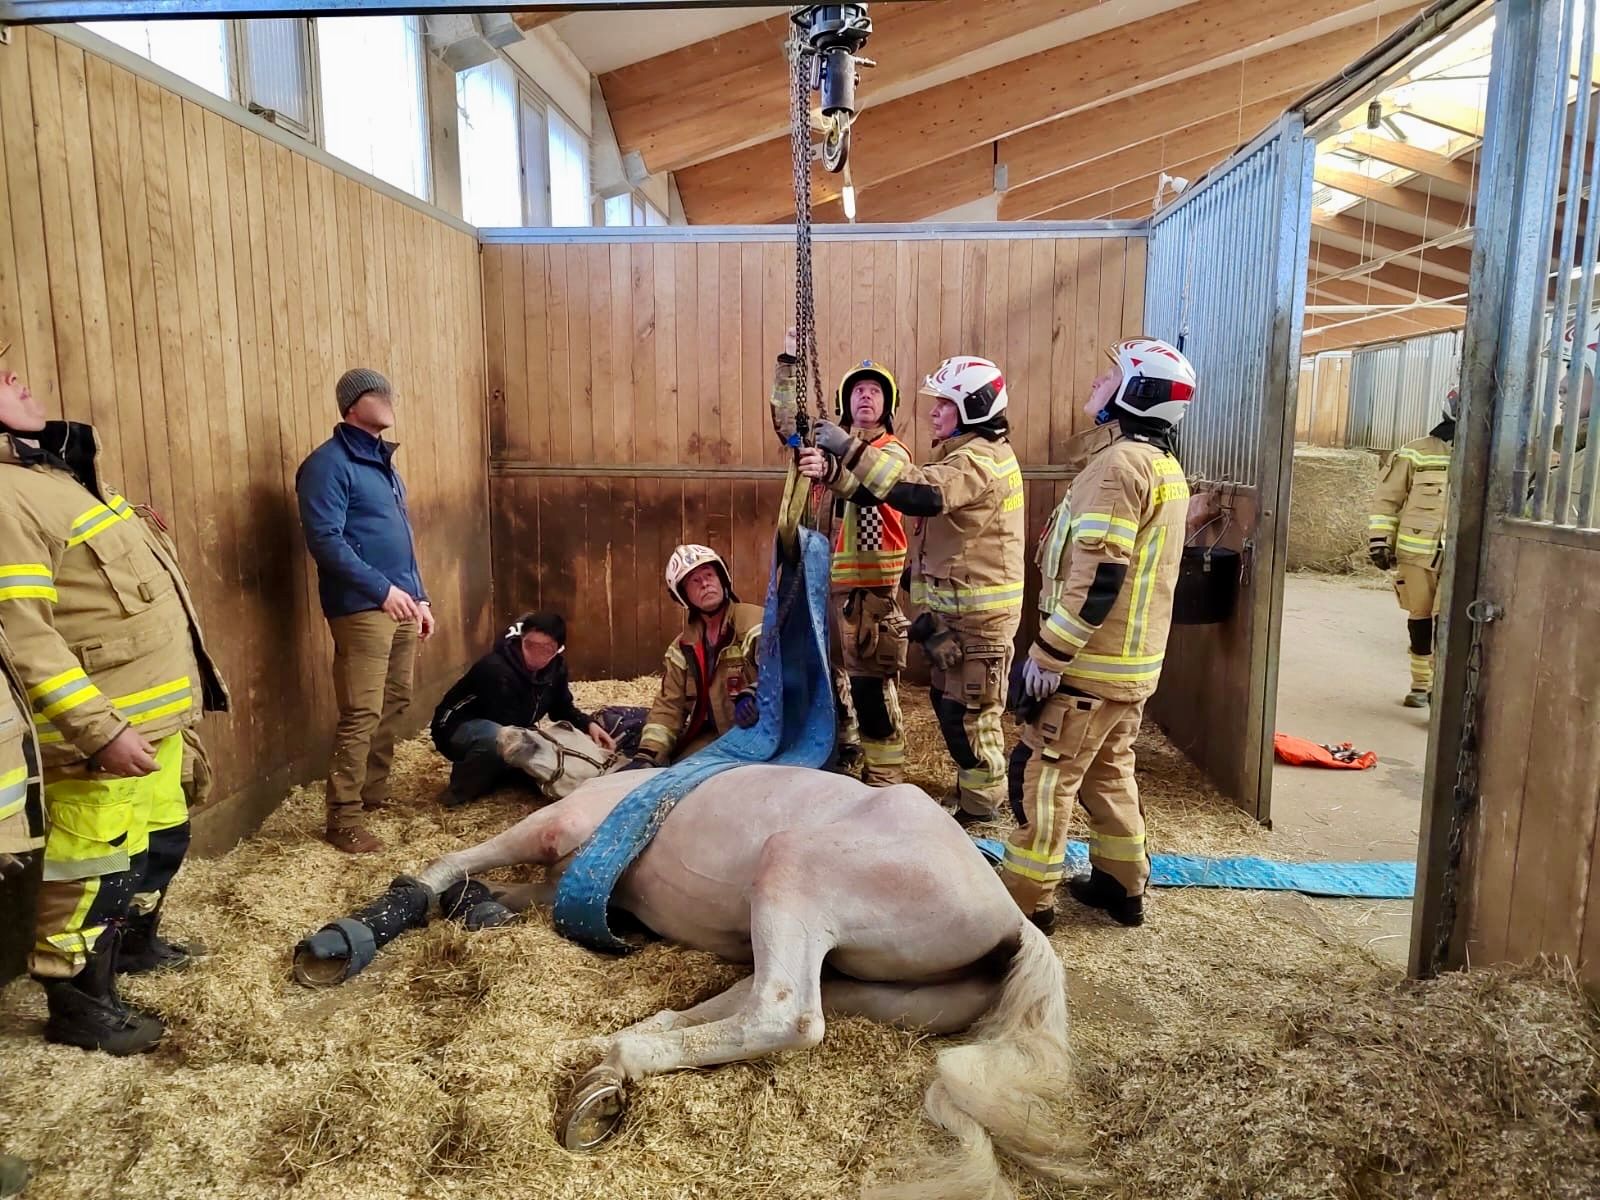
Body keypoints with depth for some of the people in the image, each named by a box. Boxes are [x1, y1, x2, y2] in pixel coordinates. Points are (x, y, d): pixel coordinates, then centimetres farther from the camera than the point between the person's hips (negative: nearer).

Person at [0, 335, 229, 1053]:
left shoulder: (62, 469, 14)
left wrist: (179, 700, 24)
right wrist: (99, 730, -28)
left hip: (156, 714, 10)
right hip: (102, 728, -10)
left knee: (163, 839, 25)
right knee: (93, 871, 3)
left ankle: (136, 943, 46)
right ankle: (79, 1006, 21)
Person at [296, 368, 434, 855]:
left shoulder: (383, 460, 18)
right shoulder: (329, 463, -10)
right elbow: (325, 540, -18)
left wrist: (419, 596, 18)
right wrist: (382, 588, -19)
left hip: (401, 603, 9)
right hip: (362, 607, -9)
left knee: (395, 703, 15)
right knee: (362, 714, -8)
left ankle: (374, 791, 29)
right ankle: (343, 818, -1)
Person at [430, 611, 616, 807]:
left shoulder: (556, 666, -9)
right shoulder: (496, 669, -33)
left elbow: (563, 709, 5)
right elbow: (510, 728, -31)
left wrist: (589, 724, -15)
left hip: (510, 732, 8)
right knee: (499, 739, -41)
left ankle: (492, 773, 8)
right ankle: (460, 790, -13)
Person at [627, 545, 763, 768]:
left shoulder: (755, 622, -9)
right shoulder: (683, 647, 10)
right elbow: (669, 705, 9)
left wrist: (756, 695, -38)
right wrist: (647, 754, -4)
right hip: (713, 737, 6)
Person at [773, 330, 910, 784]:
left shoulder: (893, 452, -7)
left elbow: (862, 482, -27)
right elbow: (787, 417, 5)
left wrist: (830, 470, -48)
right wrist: (788, 363, -7)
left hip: (869, 584, -6)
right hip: (825, 575, 6)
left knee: (870, 684, -7)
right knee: (827, 670, 15)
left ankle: (885, 778, 3)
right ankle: (841, 748, 33)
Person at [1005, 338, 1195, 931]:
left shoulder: (1120, 463, -18)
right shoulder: (1166, 466, 13)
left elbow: (1098, 577, -25)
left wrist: (1048, 654, -20)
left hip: (1091, 663, -9)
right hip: (1134, 661, 9)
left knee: (1041, 777, -1)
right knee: (1109, 774, 19)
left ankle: (1026, 899, 8)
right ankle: (1122, 886, 30)